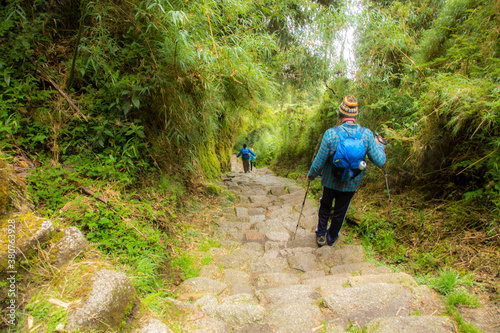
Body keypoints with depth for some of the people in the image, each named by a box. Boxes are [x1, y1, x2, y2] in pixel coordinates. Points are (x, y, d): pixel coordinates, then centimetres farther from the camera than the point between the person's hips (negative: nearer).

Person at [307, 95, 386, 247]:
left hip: (330, 181, -1)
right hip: (351, 184, 2)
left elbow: (319, 162, -18)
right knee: (340, 212, 21)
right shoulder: (367, 134, -17)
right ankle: (332, 238, 41)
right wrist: (379, 145, 9)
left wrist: (311, 175, 2)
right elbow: (380, 161, -10)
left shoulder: (330, 134, -24)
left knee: (325, 206, 25)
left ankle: (321, 235, 34)